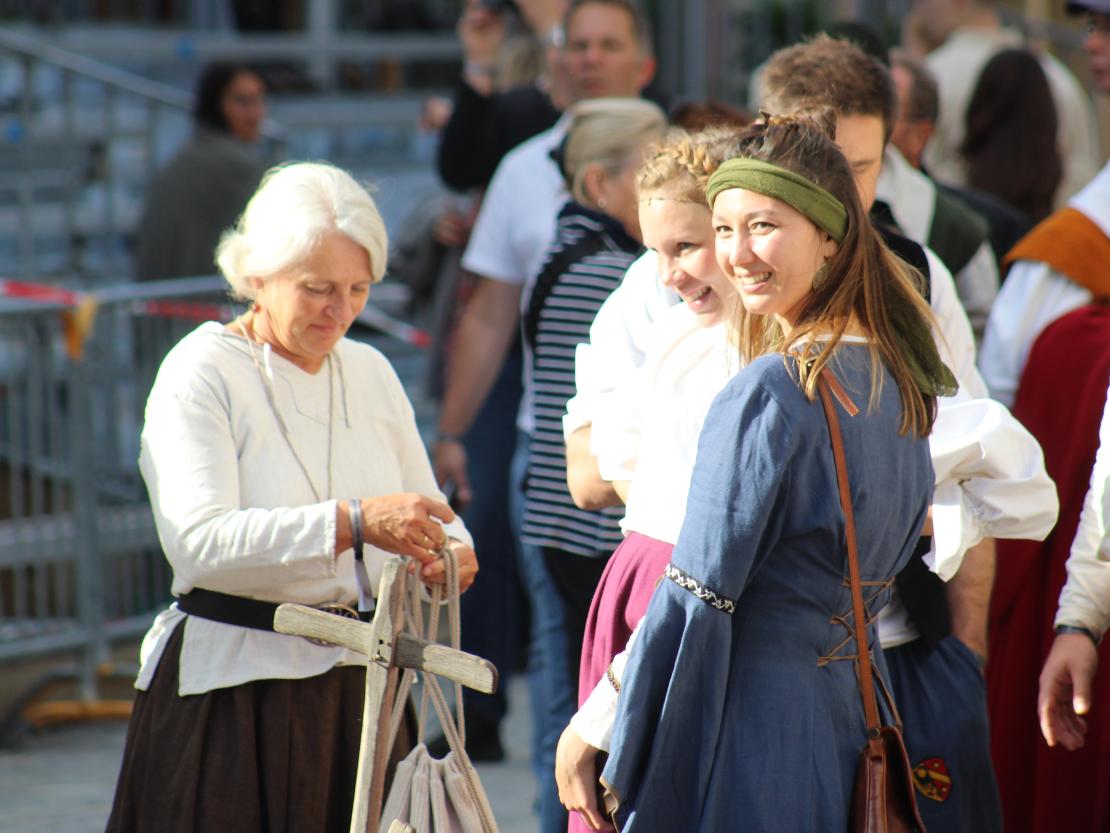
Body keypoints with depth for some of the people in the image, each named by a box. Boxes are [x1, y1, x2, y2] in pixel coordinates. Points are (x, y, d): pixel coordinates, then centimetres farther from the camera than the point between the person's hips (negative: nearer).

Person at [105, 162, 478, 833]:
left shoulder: (370, 372, 13)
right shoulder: (201, 373, -7)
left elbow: (422, 516, 15)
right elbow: (200, 542, -21)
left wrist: (448, 552, -9)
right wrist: (351, 523, -31)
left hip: (362, 689, 5)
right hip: (233, 696, -5)